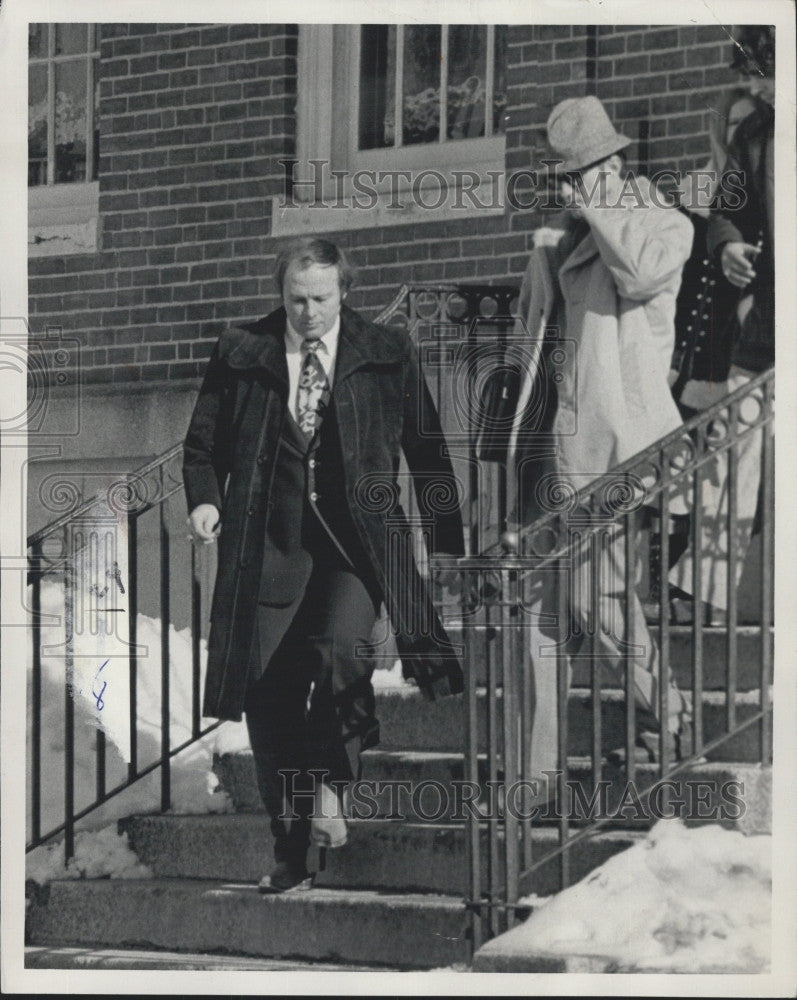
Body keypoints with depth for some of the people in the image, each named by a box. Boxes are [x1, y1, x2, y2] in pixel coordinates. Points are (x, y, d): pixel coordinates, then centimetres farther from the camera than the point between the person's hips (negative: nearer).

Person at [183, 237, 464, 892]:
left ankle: (329, 786, -6)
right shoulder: (241, 356, 7)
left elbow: (426, 447, 10)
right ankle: (290, 850, 10)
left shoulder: (387, 356, 5)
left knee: (339, 650, -28)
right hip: (270, 544, 2)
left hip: (358, 542, -2)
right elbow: (204, 442, 14)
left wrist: (448, 537, 8)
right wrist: (204, 498, -6)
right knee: (270, 693, 0)